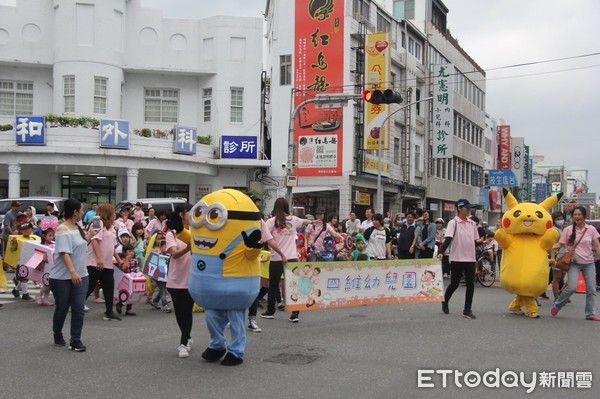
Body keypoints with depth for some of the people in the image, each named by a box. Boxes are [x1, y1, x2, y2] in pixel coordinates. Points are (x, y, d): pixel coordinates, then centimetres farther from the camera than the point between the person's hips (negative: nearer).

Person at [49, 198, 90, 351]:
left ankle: (75, 340, 2)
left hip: (80, 275, 7)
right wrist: (72, 272, -33)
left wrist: (90, 234, 19)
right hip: (62, 277, -7)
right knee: (62, 308, 9)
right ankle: (57, 335, 32)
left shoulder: (77, 228, 10)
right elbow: (64, 253, -25)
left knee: (78, 308, -2)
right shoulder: (63, 229, -16)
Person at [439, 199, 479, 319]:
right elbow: (448, 239, -16)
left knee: (471, 284, 0)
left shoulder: (472, 223, 10)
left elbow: (475, 240, 17)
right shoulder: (453, 223, -6)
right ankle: (445, 302, 28)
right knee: (454, 283, 4)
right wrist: (441, 252, -29)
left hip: (470, 259, 5)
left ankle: (467, 310, 6)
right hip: (457, 258, -5)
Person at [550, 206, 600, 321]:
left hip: (589, 263, 2)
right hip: (574, 263, -2)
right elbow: (560, 245, 0)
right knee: (572, 287, -15)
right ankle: (557, 305, 7)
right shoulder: (568, 230, -1)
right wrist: (552, 257, -10)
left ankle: (590, 314, 14)